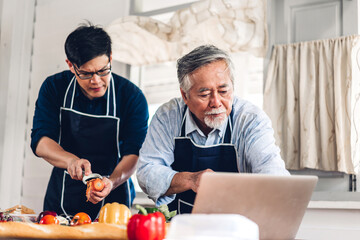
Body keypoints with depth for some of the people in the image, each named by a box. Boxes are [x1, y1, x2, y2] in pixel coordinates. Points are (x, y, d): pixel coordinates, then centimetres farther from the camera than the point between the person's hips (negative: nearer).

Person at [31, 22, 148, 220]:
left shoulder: (132, 97, -8)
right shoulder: (54, 88, -2)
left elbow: (133, 153, -10)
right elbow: (39, 140, -7)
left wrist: (112, 181, -29)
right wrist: (71, 160, -26)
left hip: (113, 198, -2)